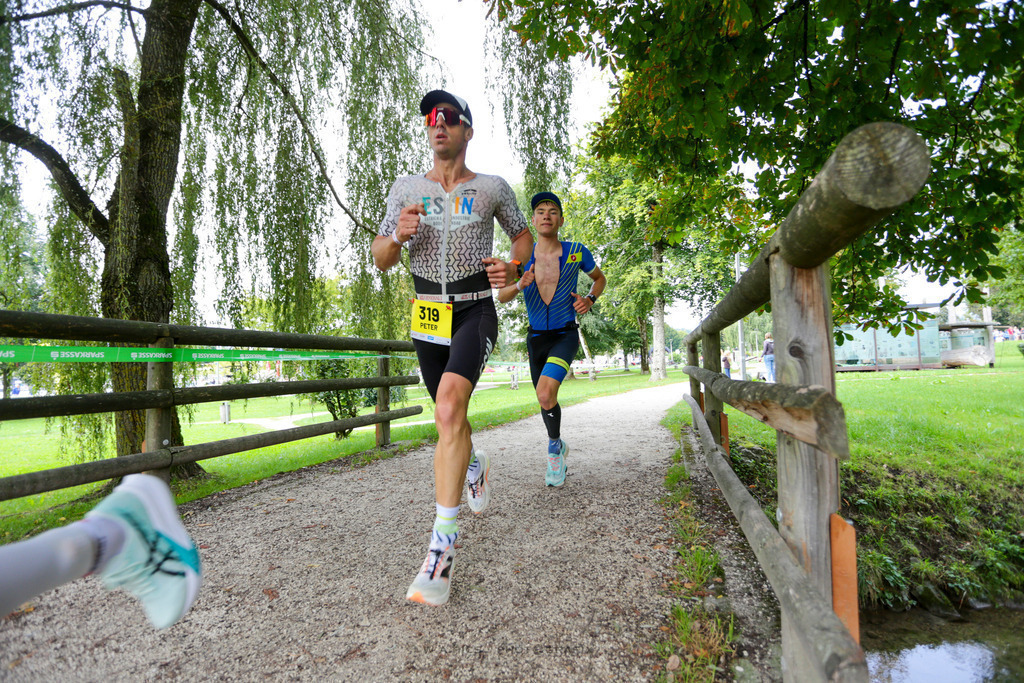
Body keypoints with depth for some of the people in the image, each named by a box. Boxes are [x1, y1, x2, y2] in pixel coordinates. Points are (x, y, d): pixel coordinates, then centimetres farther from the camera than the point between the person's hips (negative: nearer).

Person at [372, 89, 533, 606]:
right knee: (449, 415, 14)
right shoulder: (406, 189, 8)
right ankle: (475, 467, 49)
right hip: (428, 314, 4)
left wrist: (513, 267, -5)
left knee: (449, 406, -26)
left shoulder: (492, 188, 3)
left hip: (475, 310, -3)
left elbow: (523, 234, 17)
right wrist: (397, 235, -15)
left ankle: (442, 547, -22)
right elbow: (381, 259, 7)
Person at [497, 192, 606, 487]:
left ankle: (554, 446, 2)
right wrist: (519, 285, -26)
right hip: (536, 336, 4)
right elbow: (501, 297, -5)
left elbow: (600, 278, 11)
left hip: (565, 334, -3)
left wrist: (589, 299, -9)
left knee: (545, 392, -25)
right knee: (545, 399, 15)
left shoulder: (576, 252, -7)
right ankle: (559, 451, 40)